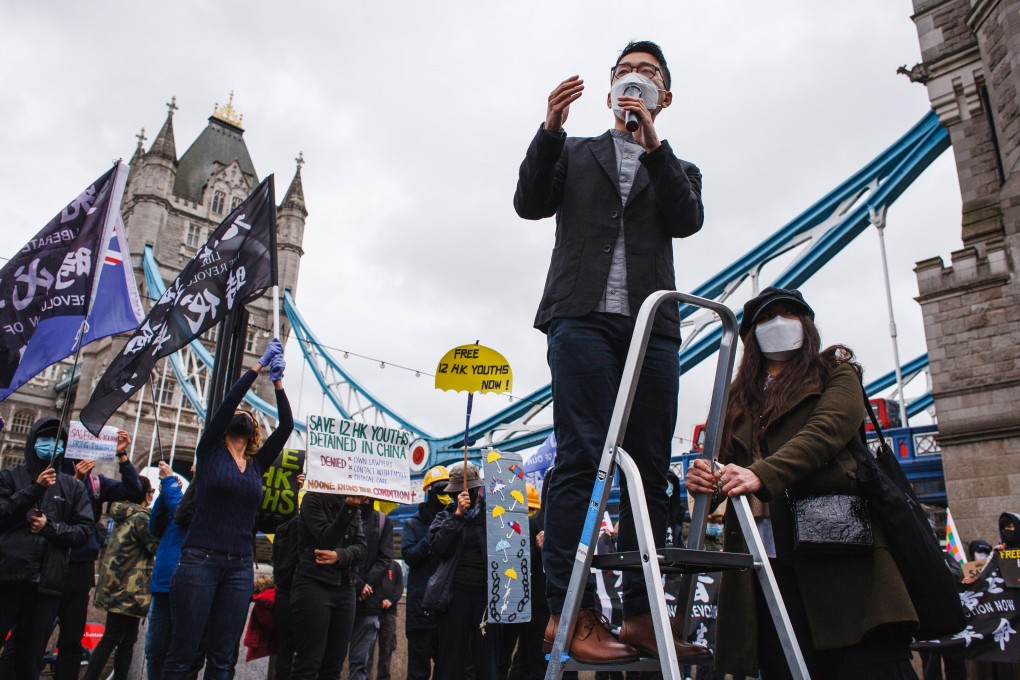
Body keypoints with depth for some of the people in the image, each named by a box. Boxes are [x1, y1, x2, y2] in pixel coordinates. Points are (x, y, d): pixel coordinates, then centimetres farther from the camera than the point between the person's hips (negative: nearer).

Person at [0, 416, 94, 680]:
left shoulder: (73, 486, 12)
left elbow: (86, 529, 6)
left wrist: (50, 527, -7)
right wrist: (35, 489, -14)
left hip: (47, 582, 1)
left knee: (30, 658, 7)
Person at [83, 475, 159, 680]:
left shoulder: (124, 515, 13)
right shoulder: (140, 518, -14)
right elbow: (158, 547, -13)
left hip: (119, 588, 9)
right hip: (129, 589, -9)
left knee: (127, 641, 11)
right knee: (112, 639, -6)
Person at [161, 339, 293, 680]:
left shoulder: (258, 463, 13)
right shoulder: (210, 451, 4)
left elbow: (286, 426, 5)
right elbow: (228, 402, -7)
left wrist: (277, 381, 1)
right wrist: (259, 364, -5)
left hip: (240, 568, 4)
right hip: (200, 561, -4)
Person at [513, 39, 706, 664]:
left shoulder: (677, 168, 26)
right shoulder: (574, 153, 24)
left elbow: (688, 219, 5)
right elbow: (530, 204, 8)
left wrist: (653, 144, -5)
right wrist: (550, 128, -4)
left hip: (653, 325, 3)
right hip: (583, 315, -2)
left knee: (651, 470, -3)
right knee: (583, 459, -13)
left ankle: (641, 614, 0)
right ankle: (571, 612, -13)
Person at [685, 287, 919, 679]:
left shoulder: (836, 373, 13)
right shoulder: (739, 396, 23)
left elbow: (826, 430, -7)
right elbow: (728, 461, 15)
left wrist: (762, 474, -24)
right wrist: (705, 478, -10)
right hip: (764, 559, 3)